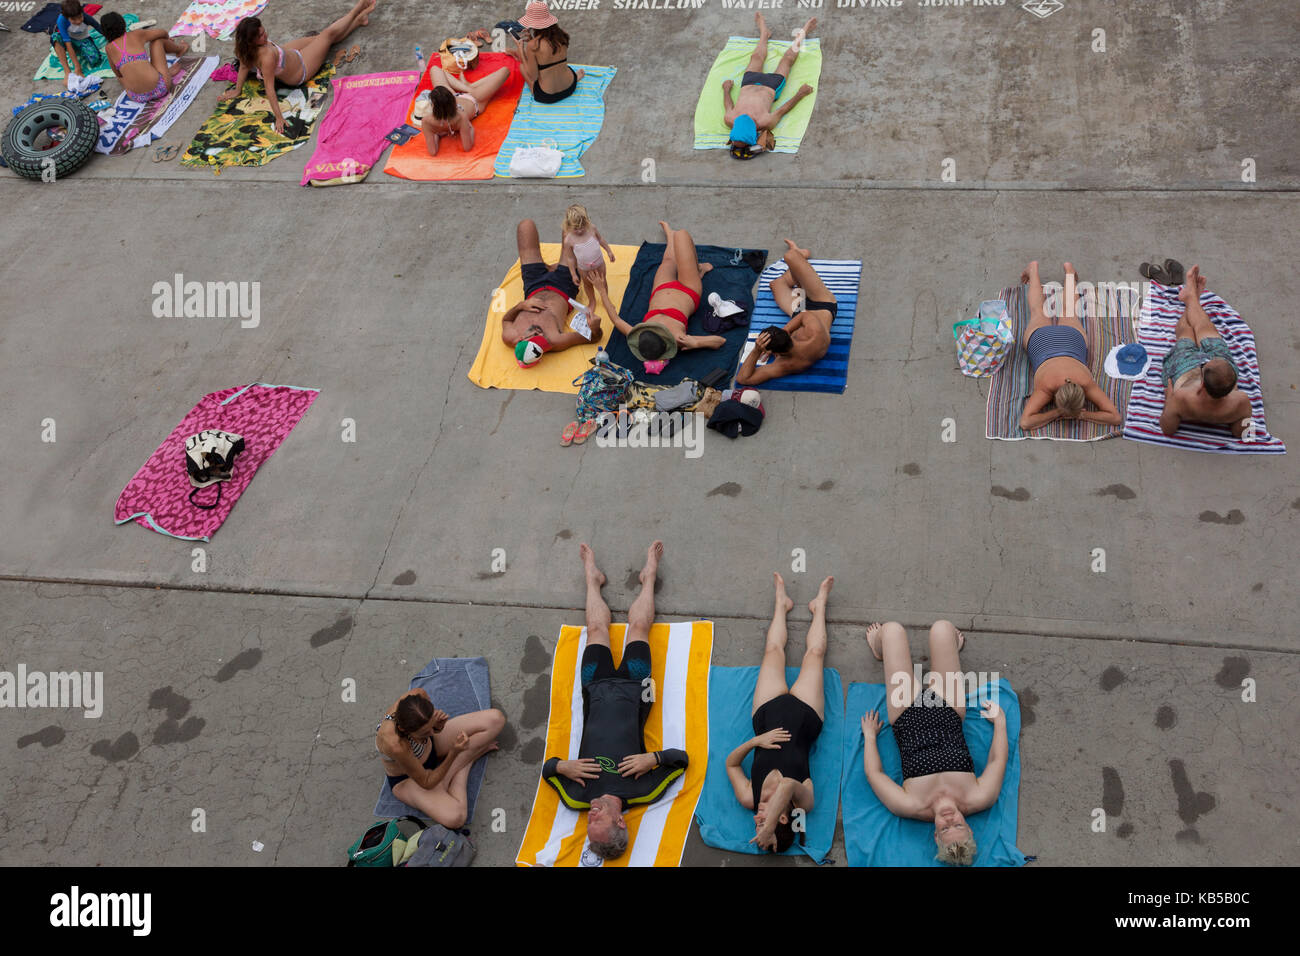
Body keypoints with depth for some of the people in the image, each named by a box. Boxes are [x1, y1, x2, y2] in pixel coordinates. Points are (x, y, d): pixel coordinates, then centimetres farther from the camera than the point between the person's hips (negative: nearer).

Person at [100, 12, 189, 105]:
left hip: (137, 97, 1)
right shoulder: (136, 35, -3)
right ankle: (179, 48, 51)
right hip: (160, 89, -1)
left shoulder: (109, 49, 0)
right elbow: (162, 32, 15)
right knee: (157, 39, 19)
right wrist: (167, 39, 40)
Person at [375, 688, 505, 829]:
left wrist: (438, 725, -32)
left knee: (496, 718, -13)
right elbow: (426, 783, -28)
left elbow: (434, 730, -7)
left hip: (432, 746, 4)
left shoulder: (418, 696, -31)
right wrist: (454, 753, -40)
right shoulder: (396, 746, -44)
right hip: (408, 778, -4)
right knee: (454, 818, -32)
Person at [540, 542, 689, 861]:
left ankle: (593, 578, 48)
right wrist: (653, 758, -44)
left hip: (597, 695, 1)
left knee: (597, 630, 14)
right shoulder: (642, 793, -35)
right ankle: (649, 577, 44)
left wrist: (563, 765, -39)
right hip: (632, 694, -1)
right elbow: (681, 757, -27)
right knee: (637, 627, 10)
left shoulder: (578, 799, -33)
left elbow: (546, 768, -17)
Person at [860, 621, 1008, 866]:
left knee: (893, 629, 1)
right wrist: (1000, 722, 0)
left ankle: (880, 649, 44)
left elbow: (873, 772, -19)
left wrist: (869, 735, -5)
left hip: (909, 717, -2)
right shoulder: (978, 801, -30)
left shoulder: (912, 808, -33)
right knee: (942, 627, 1)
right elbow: (997, 760, -13)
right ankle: (952, 649, 43)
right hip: (947, 713, 2)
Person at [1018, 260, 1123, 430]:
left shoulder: (1086, 384, -41)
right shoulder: (1046, 387, -45)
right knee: (1038, 313, 31)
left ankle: (1069, 271, 56)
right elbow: (1025, 423, -51)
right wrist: (1058, 413, -49)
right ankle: (1034, 269, 54)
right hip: (1040, 339, 0)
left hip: (1072, 338, 1)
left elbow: (1116, 418, -39)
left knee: (1069, 315, 33)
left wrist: (1082, 415, -45)